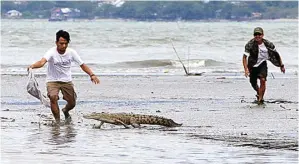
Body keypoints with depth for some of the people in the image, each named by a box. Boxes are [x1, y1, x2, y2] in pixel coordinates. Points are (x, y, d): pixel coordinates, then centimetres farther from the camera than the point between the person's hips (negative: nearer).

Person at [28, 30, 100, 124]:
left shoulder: (71, 52, -10)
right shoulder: (52, 52, -21)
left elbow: (82, 65, -3)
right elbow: (42, 62, -39)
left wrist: (92, 75, -19)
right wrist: (33, 66, -61)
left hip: (67, 81, 3)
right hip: (52, 81, -3)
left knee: (72, 103, 2)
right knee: (53, 97, -29)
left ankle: (65, 111, 40)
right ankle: (57, 121, -13)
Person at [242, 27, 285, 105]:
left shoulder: (267, 44, -17)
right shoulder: (250, 44, -24)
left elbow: (276, 54, -2)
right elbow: (244, 57, -25)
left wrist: (281, 65, 2)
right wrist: (246, 69, -37)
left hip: (262, 64, 0)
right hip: (252, 65, 0)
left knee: (263, 80, -22)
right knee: (253, 84, 11)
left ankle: (260, 98, -11)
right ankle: (259, 93, 44)